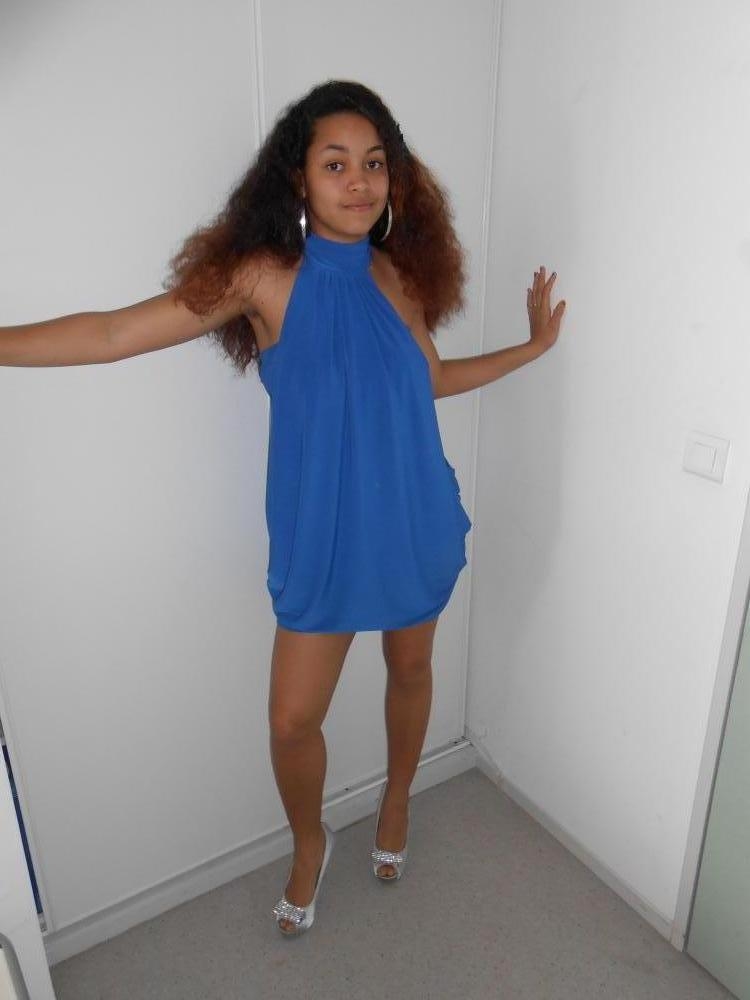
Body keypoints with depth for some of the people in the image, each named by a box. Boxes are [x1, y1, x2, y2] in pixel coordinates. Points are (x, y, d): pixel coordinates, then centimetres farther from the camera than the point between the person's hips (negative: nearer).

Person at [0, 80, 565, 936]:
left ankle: (396, 800, 51)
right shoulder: (264, 278, -12)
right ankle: (309, 844, 39)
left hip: (416, 525, 3)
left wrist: (532, 346, 17)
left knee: (410, 670, 21)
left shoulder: (398, 274, -2)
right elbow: (112, 334, -16)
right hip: (324, 538, -3)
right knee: (293, 719, 5)